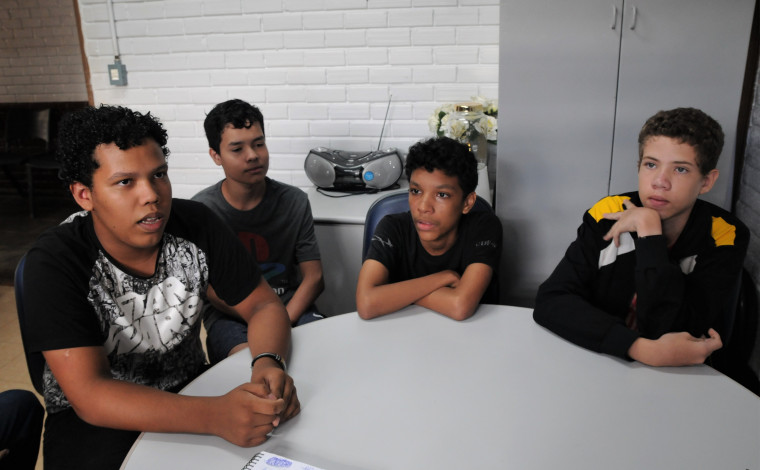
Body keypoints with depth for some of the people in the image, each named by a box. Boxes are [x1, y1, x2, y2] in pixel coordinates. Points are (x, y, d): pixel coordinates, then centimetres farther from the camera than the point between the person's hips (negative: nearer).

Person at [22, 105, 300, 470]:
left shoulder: (196, 225, -10)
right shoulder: (54, 262, -20)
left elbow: (264, 306, -5)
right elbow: (90, 396, -27)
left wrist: (268, 364, -29)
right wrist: (215, 416, -42)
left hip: (188, 391, 3)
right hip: (92, 419, -2)